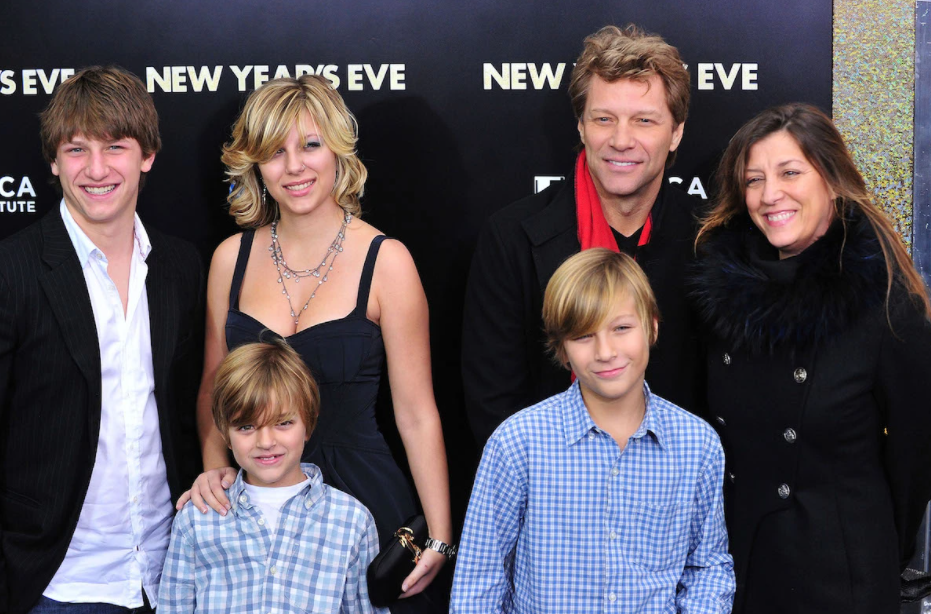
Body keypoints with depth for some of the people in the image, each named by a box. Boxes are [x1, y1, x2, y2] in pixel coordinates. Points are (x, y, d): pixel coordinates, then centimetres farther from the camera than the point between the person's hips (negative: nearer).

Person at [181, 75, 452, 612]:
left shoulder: (385, 260, -8)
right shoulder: (233, 258, 3)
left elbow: (416, 415, -8)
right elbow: (213, 390, 12)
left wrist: (440, 540, -10)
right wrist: (214, 467, -6)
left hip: (362, 496, -3)